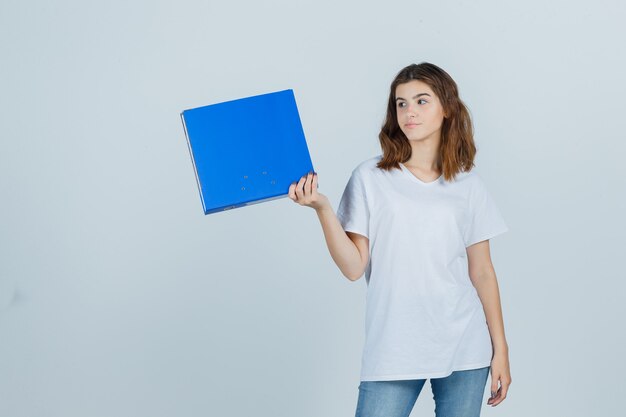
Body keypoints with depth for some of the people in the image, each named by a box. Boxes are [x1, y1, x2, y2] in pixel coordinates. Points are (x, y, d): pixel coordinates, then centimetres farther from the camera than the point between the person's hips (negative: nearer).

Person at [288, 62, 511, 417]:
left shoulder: (468, 185, 6)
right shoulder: (371, 177, 0)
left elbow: (482, 272, 8)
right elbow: (354, 267, -6)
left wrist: (500, 350, 7)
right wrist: (322, 208, -18)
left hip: (464, 350, 2)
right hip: (393, 351, -2)